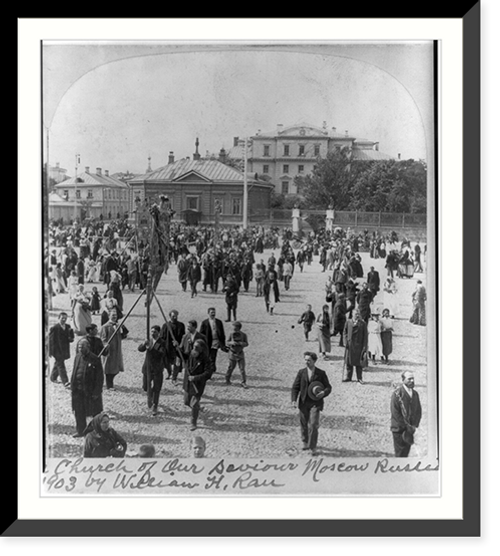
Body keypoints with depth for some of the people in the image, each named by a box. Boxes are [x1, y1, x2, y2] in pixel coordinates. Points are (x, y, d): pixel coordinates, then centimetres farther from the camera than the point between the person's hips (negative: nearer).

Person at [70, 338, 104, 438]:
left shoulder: (95, 359, -14)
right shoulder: (77, 357, 4)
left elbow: (100, 377, -13)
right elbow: (74, 373, 13)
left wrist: (96, 392, -15)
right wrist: (73, 387, 8)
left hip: (90, 390, -6)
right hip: (78, 390, 6)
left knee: (95, 412, 8)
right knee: (79, 412, 13)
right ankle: (80, 430, 27)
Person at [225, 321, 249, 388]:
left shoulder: (243, 335, -8)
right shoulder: (231, 334, -7)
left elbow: (246, 344, -12)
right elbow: (227, 343, -5)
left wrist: (239, 343, -29)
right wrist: (231, 343, -26)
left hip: (240, 353, 0)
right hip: (232, 353, 0)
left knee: (242, 369, -1)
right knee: (230, 368, 9)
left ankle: (243, 382, 9)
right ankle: (227, 380, 29)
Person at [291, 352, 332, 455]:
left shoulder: (321, 373, -1)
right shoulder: (301, 372, 3)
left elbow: (328, 387, 4)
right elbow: (295, 387, 4)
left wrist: (324, 393, -19)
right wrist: (294, 400, -8)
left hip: (315, 403, -2)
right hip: (303, 403, 2)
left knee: (313, 425, -10)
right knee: (304, 424, 13)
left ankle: (312, 447, 1)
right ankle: (305, 442, 36)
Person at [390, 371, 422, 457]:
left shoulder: (415, 393, 7)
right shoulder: (397, 394, -13)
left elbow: (418, 411, 12)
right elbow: (395, 413, -15)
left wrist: (415, 426, -2)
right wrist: (406, 426, -14)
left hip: (410, 429, 5)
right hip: (399, 429, -5)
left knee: (406, 452, 12)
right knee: (400, 454, -1)